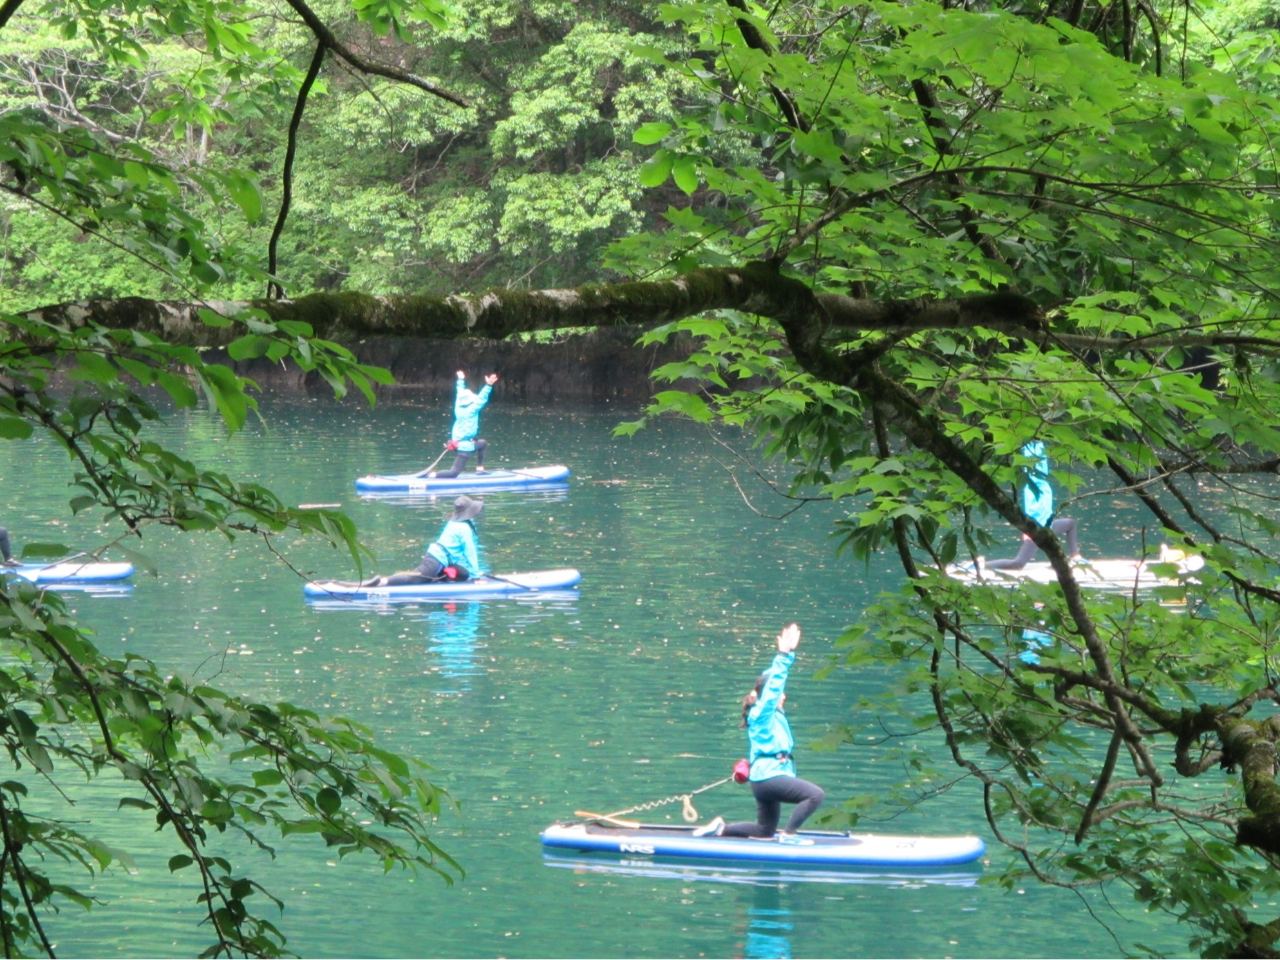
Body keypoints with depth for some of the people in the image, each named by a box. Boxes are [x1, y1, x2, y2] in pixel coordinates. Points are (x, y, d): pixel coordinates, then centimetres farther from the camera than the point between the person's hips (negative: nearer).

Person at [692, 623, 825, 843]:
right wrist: (784, 655, -21)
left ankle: (721, 828, 20)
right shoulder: (761, 713, -9)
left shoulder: (773, 714, 15)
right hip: (768, 776, -10)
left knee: (765, 830, 20)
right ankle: (788, 835, -22)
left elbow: (772, 678, 21)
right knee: (816, 794, -23)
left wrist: (787, 653, 18)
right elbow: (773, 685, -19)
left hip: (767, 777, 10)